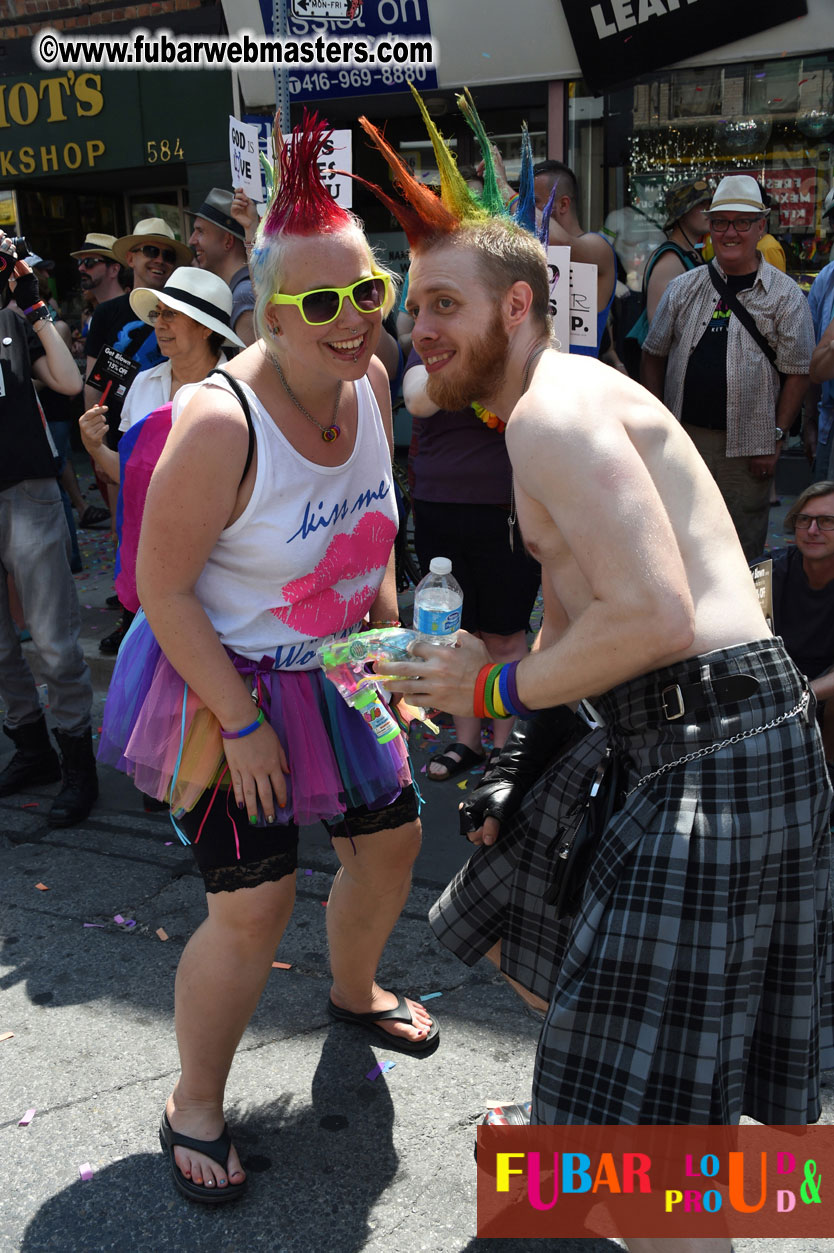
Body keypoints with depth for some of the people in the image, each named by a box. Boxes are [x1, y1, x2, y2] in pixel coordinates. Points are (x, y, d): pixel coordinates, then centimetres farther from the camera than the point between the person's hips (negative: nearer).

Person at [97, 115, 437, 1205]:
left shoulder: (370, 377, -6)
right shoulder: (218, 424, -29)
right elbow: (162, 589, -22)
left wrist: (385, 616, 12)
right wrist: (241, 724, -19)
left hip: (336, 670, 8)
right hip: (222, 678, -7)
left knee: (392, 837, 18)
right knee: (253, 903, -6)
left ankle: (353, 992, 49)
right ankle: (194, 1103, 22)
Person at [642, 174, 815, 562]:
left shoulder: (785, 295, 0)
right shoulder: (684, 288, 8)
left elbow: (797, 374, -1)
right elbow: (653, 355, 13)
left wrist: (775, 439, -7)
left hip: (747, 446, -2)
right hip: (683, 436, 3)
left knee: (743, 555, 4)